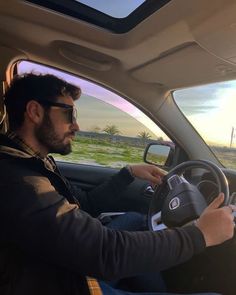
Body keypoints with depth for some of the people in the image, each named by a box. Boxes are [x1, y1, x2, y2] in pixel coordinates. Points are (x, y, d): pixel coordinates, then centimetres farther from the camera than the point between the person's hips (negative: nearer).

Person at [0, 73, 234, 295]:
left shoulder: (34, 163, 0)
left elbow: (82, 208, 8)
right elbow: (109, 254, -34)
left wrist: (129, 174, 6)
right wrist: (201, 234, -23)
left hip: (76, 270, 9)